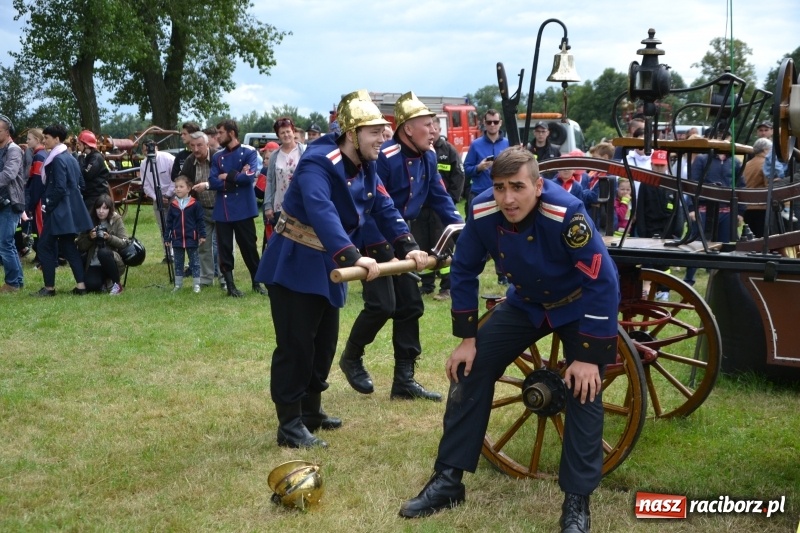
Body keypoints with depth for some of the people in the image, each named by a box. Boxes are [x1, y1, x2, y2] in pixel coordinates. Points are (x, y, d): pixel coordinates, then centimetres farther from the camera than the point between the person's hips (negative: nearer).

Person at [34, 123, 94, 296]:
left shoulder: (58, 159, -15)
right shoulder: (70, 158, 13)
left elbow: (59, 188, -21)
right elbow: (78, 184, 17)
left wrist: (47, 206, -12)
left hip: (59, 211, -9)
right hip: (71, 210, 9)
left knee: (45, 246, -1)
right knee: (68, 247, 11)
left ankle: (49, 287, 1)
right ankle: (81, 285, 7)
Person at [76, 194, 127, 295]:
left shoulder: (116, 220, -2)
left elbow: (124, 243, -7)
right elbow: (81, 248, 2)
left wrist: (109, 237, -22)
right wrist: (90, 237, -16)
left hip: (114, 262, -1)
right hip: (94, 265, 1)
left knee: (103, 252, -35)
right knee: (91, 285, -29)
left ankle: (117, 284, -15)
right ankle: (105, 282, 9)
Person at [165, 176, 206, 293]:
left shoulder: (195, 204, -7)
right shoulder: (173, 205, 2)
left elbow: (200, 221, -4)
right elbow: (169, 223, 6)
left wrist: (202, 235, -9)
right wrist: (167, 237, 5)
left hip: (191, 239, -3)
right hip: (177, 239, 3)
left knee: (194, 262, 6)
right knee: (178, 263, 12)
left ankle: (196, 284, 13)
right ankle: (178, 284, 21)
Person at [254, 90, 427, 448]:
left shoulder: (365, 169, 5)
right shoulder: (317, 164, -25)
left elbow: (384, 209, 5)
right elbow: (322, 213, -40)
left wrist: (408, 247, -10)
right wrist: (353, 256, -52)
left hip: (328, 266, 9)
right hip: (294, 265, -9)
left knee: (324, 343, 15)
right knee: (296, 345, -6)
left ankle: (310, 411, 28)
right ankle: (289, 425, 1)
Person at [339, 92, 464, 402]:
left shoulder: (427, 158, 3)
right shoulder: (384, 157, -22)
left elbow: (439, 197, 10)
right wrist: (374, 249, -26)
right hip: (375, 239, -8)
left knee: (410, 306, 5)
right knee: (382, 305, -13)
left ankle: (404, 381, 10)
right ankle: (351, 358, 14)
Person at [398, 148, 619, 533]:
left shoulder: (567, 214, -37)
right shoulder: (482, 212, -23)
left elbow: (602, 283, -31)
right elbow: (464, 271, -7)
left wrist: (589, 356, -29)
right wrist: (467, 338, -7)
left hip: (580, 303, -4)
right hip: (528, 301, 4)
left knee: (583, 388, -16)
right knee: (471, 369, -4)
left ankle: (576, 502, -3)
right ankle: (448, 480, 6)